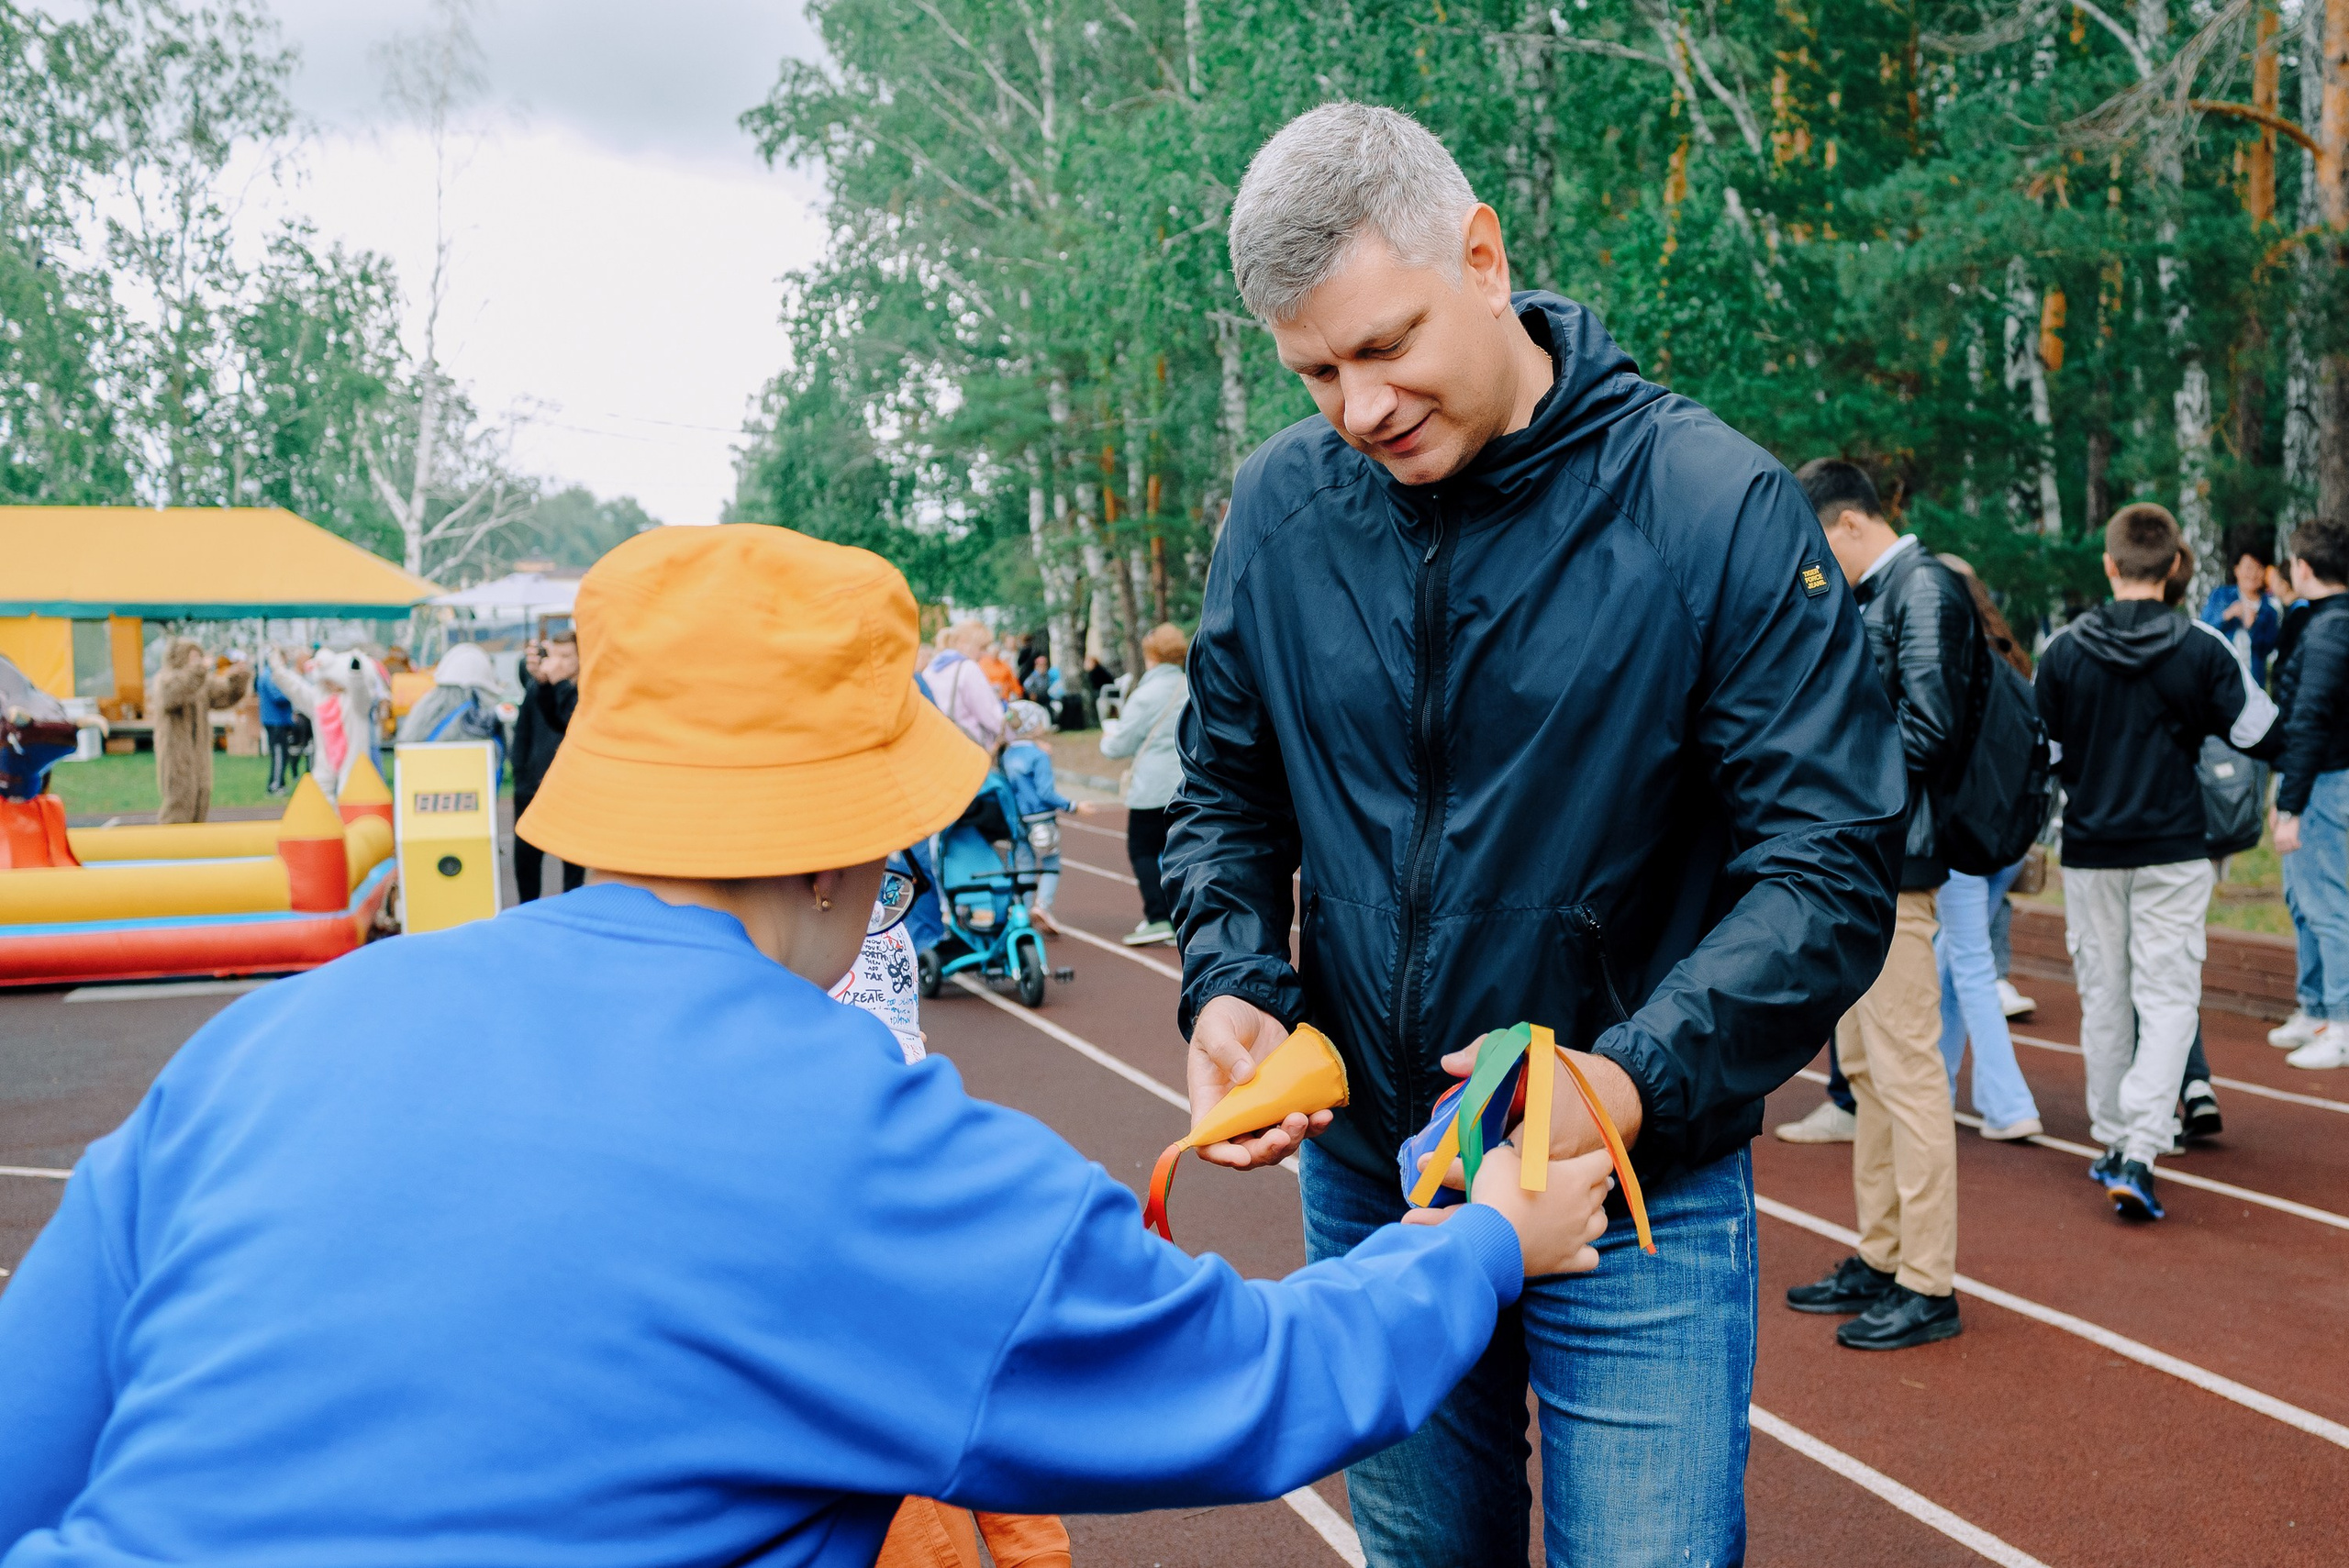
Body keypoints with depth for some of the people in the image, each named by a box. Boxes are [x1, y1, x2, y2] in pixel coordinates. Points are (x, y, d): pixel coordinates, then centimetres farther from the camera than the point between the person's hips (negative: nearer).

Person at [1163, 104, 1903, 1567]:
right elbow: (1226, 796, 7)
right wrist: (1229, 986, -11)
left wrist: (1640, 1080, -28)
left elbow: (1828, 863, -15)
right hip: (1363, 1184, 4)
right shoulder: (1281, 505, -3)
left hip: (1638, 1192, -3)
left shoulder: (1720, 507, -15)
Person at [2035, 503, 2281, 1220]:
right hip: (2173, 851, -1)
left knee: (2104, 999, 14)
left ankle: (2112, 1141, 24)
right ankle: (2137, 1154, -11)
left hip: (2090, 851, 2)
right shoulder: (2202, 648, -7)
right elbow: (2264, 736, -2)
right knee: (2168, 1001, 1)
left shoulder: (2064, 649, -4)